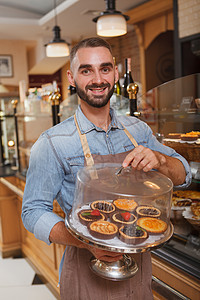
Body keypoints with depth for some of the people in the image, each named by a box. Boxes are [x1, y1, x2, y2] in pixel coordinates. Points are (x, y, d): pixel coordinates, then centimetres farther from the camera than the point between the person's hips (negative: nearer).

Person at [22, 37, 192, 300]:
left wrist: (158, 159, -20)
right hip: (88, 272, -4)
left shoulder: (137, 129, 0)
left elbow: (183, 176, 2)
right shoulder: (52, 143, -14)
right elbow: (34, 211, -13)